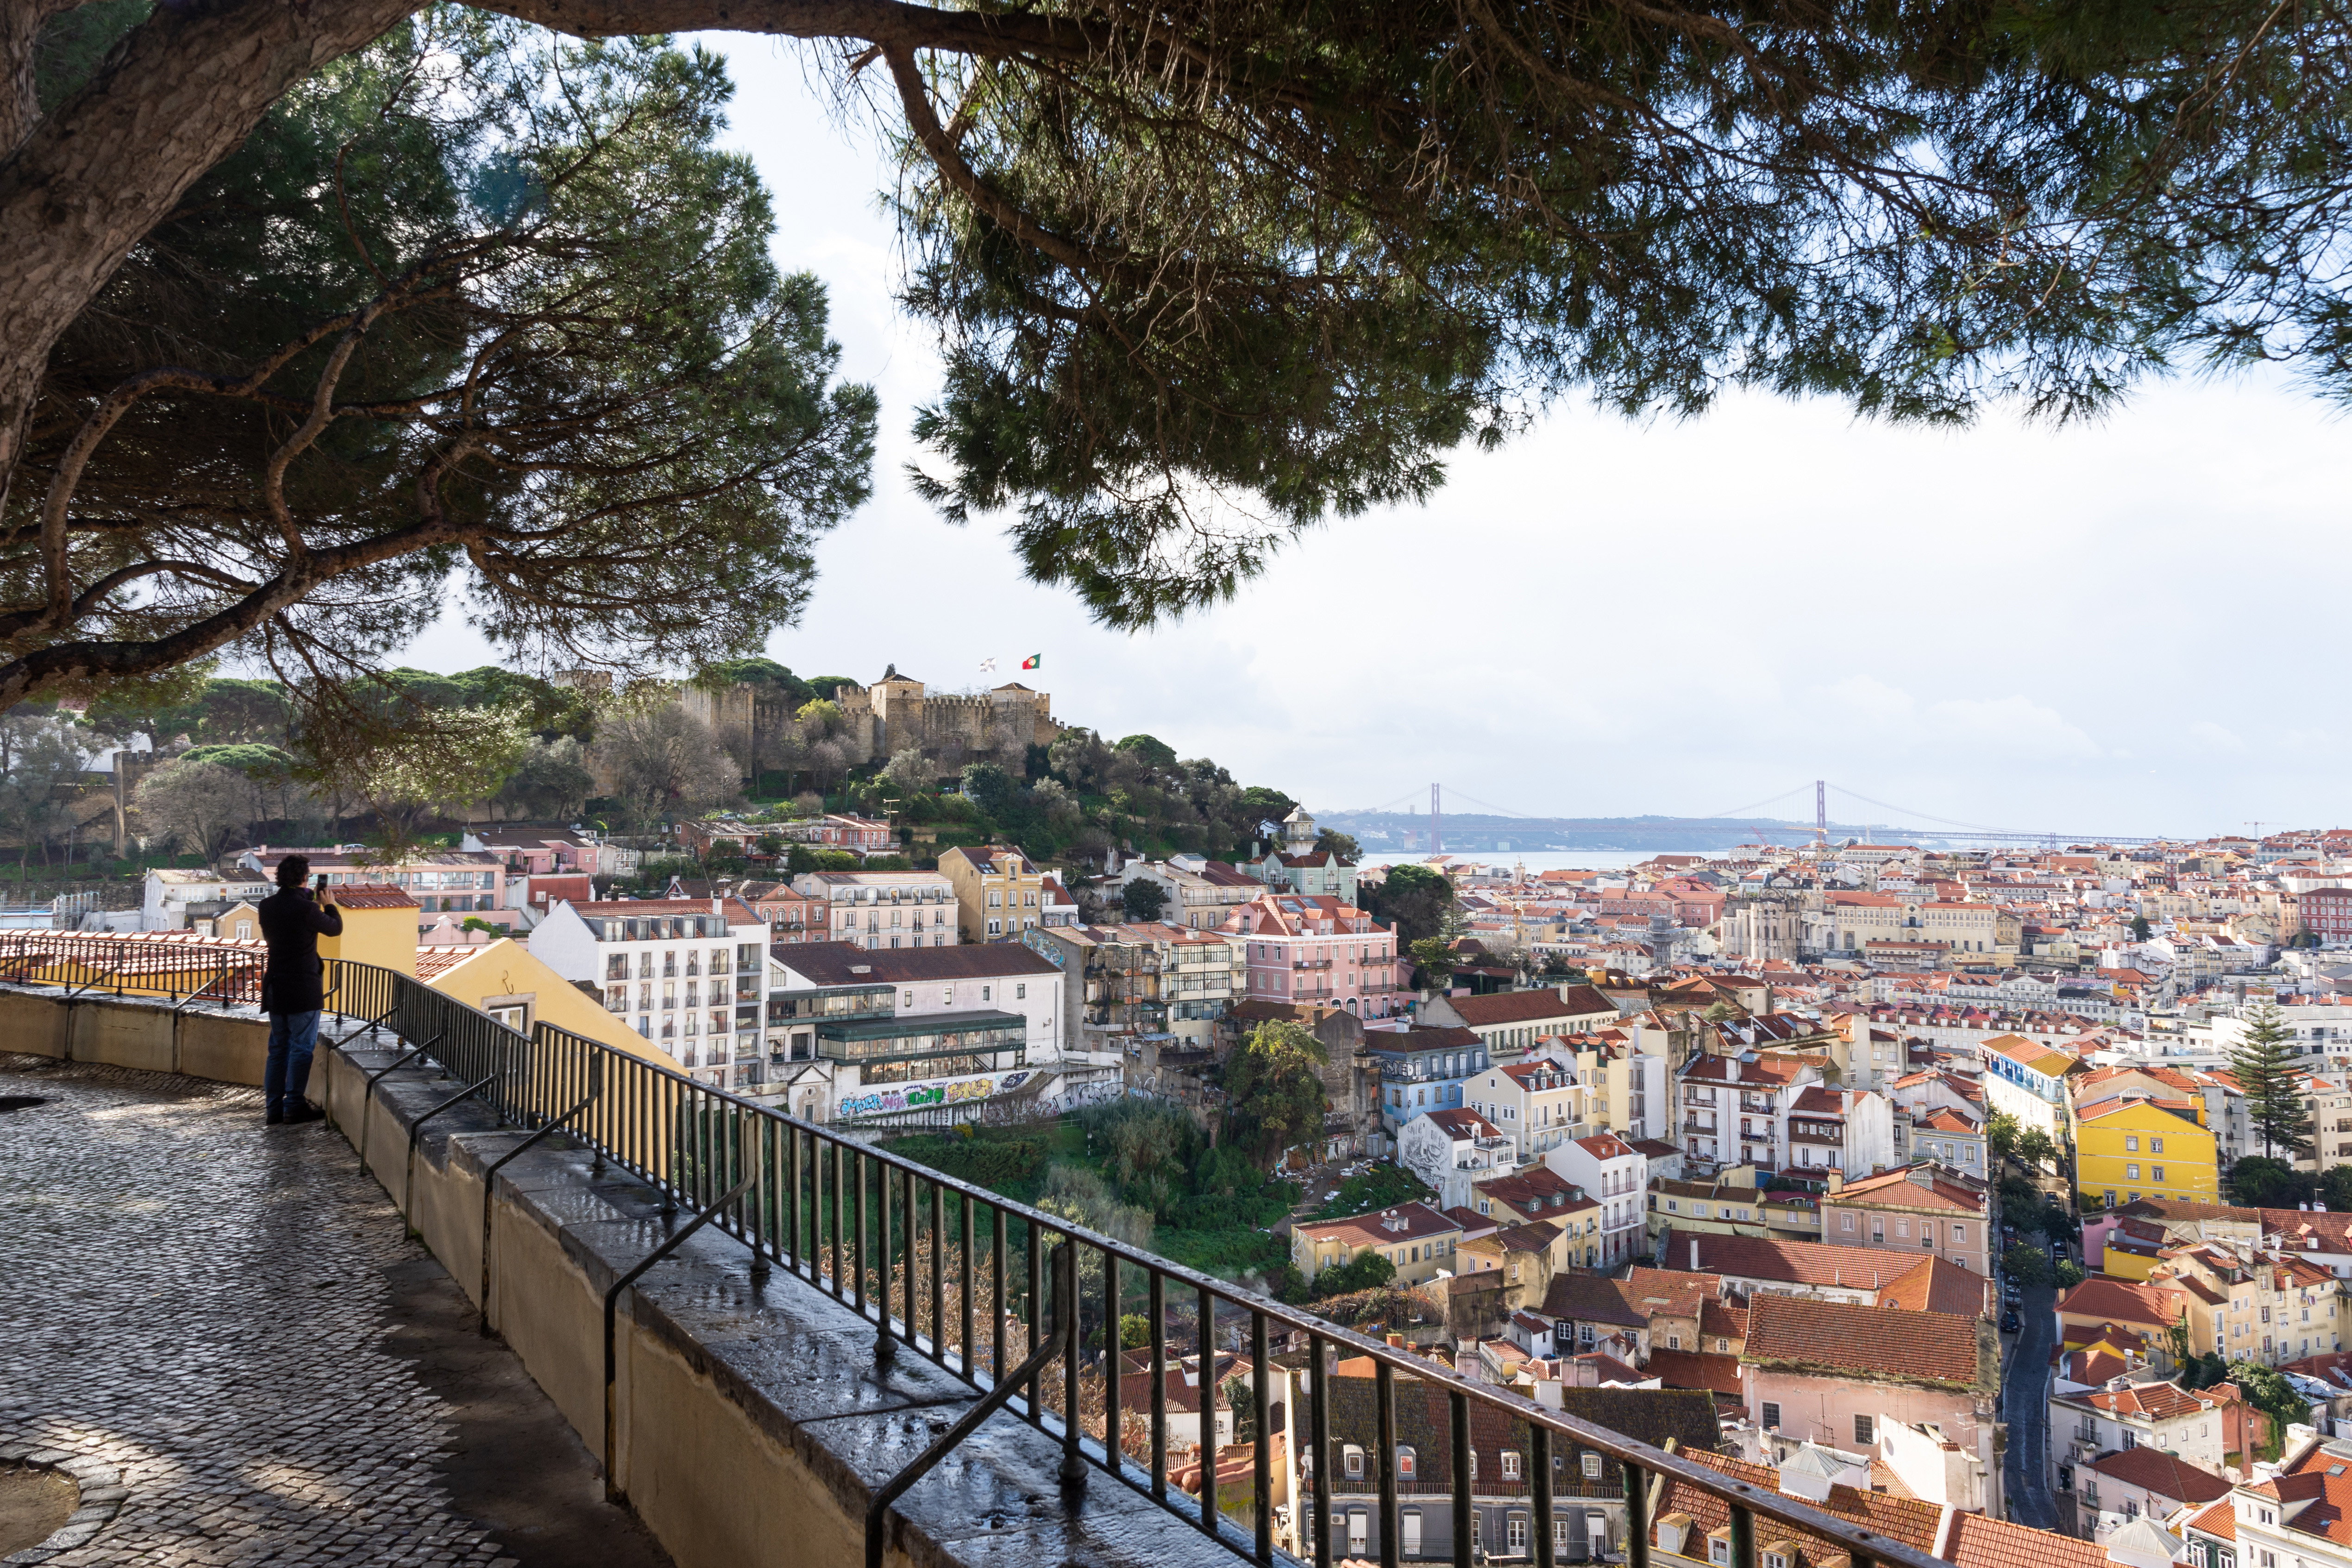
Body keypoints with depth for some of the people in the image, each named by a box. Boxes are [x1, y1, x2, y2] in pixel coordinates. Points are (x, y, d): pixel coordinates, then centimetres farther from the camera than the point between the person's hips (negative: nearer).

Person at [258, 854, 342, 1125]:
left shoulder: (267, 906, 2)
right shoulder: (306, 908, -16)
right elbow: (335, 929, -1)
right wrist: (328, 905, 17)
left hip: (275, 988, 6)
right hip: (304, 988, -6)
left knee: (278, 1048, 12)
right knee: (302, 1048, 0)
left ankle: (274, 1108, 14)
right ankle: (294, 1106, 1)